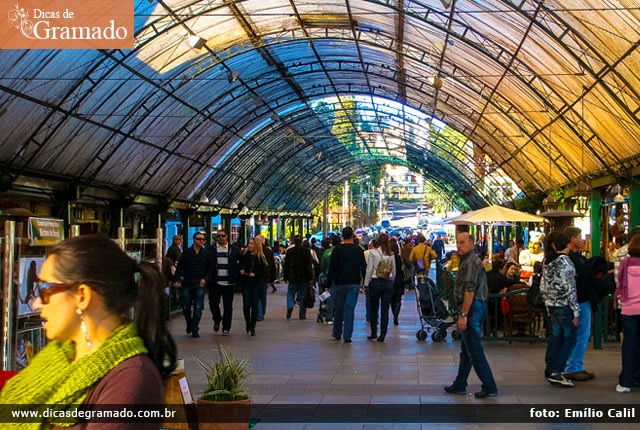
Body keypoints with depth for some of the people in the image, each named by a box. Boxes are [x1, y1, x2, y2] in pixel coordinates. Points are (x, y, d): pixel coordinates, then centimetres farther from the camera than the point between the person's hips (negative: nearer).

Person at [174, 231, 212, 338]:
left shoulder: (206, 254, 6)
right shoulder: (186, 253, 3)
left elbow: (209, 269, 11)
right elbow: (179, 268, 2)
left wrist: (205, 278, -5)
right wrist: (177, 280, -9)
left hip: (200, 285, 0)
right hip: (187, 285, 0)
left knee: (198, 309, -4)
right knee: (186, 308, 7)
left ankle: (195, 329, 4)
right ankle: (189, 324, 31)